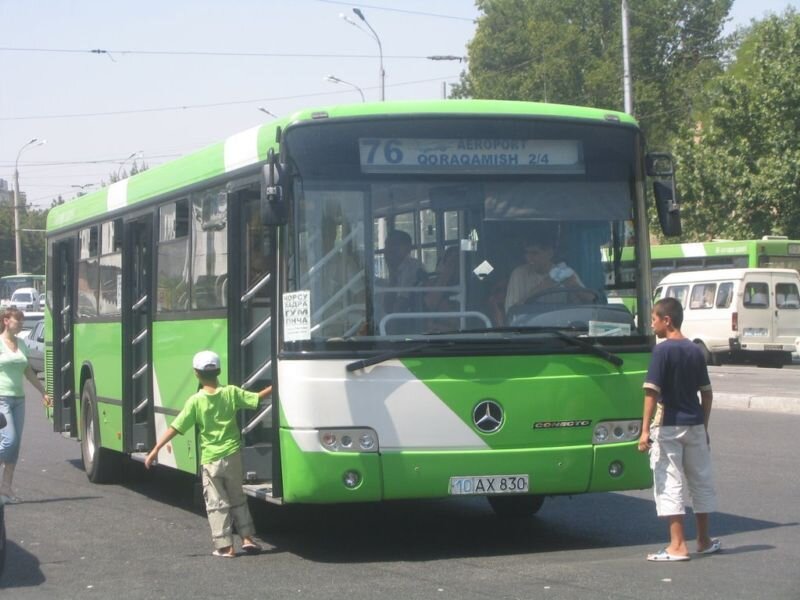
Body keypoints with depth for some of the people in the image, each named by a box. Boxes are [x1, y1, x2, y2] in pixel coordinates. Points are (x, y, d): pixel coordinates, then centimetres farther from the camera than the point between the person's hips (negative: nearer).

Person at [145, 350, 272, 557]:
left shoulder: (195, 401, -10)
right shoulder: (231, 393, -5)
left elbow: (175, 428, -12)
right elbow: (258, 398, 4)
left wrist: (156, 449, -10)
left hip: (210, 460, -3)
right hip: (232, 455, 3)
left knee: (216, 504, 5)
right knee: (237, 499, 19)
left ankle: (225, 546, 2)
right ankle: (247, 538, 15)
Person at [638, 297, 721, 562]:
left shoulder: (663, 351, -11)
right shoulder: (695, 351, 7)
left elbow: (652, 392, -17)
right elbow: (707, 394, 10)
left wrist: (645, 430, -17)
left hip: (668, 427, -6)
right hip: (695, 425, 6)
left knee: (670, 484, -2)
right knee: (701, 481, 15)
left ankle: (678, 545, -5)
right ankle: (704, 541, 26)